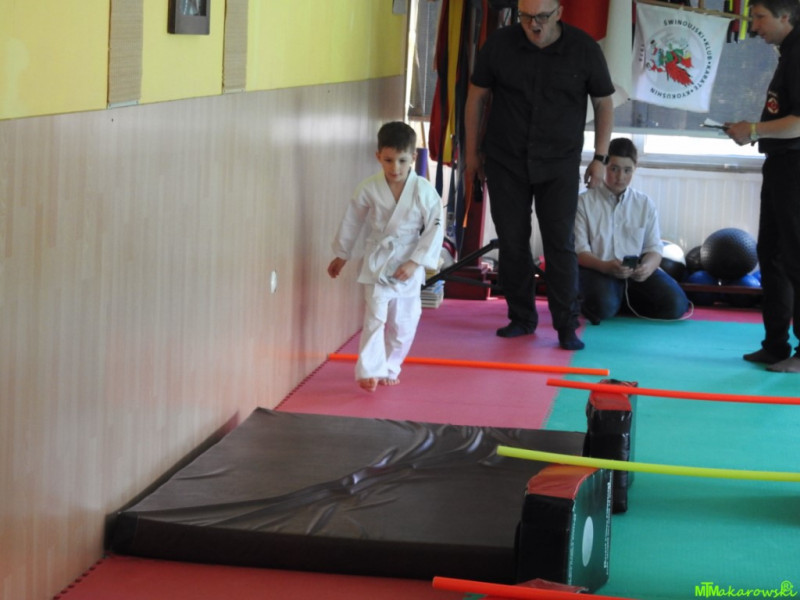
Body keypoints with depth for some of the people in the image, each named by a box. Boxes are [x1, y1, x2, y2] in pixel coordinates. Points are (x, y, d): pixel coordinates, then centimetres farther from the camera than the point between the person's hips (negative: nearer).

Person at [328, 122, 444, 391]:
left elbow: (435, 228, -8)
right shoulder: (369, 189, -9)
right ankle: (370, 371, -9)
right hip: (377, 264, -1)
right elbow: (352, 222, 5)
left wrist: (415, 262, -13)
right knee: (375, 317, -11)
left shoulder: (424, 191, -12)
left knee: (403, 323, 9)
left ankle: (390, 368, 26)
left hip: (408, 268, 1)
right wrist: (341, 255, 15)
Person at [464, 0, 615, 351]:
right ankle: (521, 318, 18)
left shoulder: (584, 49, -8)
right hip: (506, 161, 1)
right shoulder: (499, 44, -7)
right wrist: (472, 151, 7)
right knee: (512, 242, 5)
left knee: (560, 243, -5)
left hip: (560, 164, -1)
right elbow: (476, 97, 5)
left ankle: (567, 326, 1)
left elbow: (603, 103, 3)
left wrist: (600, 157, 1)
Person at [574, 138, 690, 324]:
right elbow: (579, 250, -7)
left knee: (675, 303, -20)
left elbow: (654, 248, 5)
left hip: (636, 272, 4)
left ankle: (625, 302, 6)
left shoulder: (645, 203, 10)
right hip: (597, 269, -4)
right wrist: (605, 266, -27)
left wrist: (647, 266, -20)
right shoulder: (584, 202, -1)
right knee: (604, 306, -37)